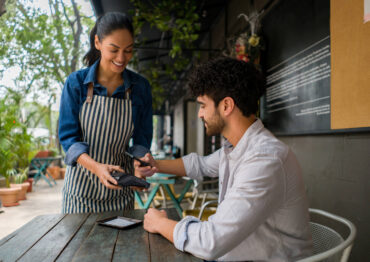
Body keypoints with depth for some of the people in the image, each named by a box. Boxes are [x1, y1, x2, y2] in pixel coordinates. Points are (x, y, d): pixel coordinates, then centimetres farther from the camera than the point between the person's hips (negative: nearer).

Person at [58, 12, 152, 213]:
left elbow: (142, 139, 0)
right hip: (82, 184, -1)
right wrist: (97, 167, -27)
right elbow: (68, 137, -11)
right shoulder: (76, 82, -9)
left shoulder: (140, 87, -4)